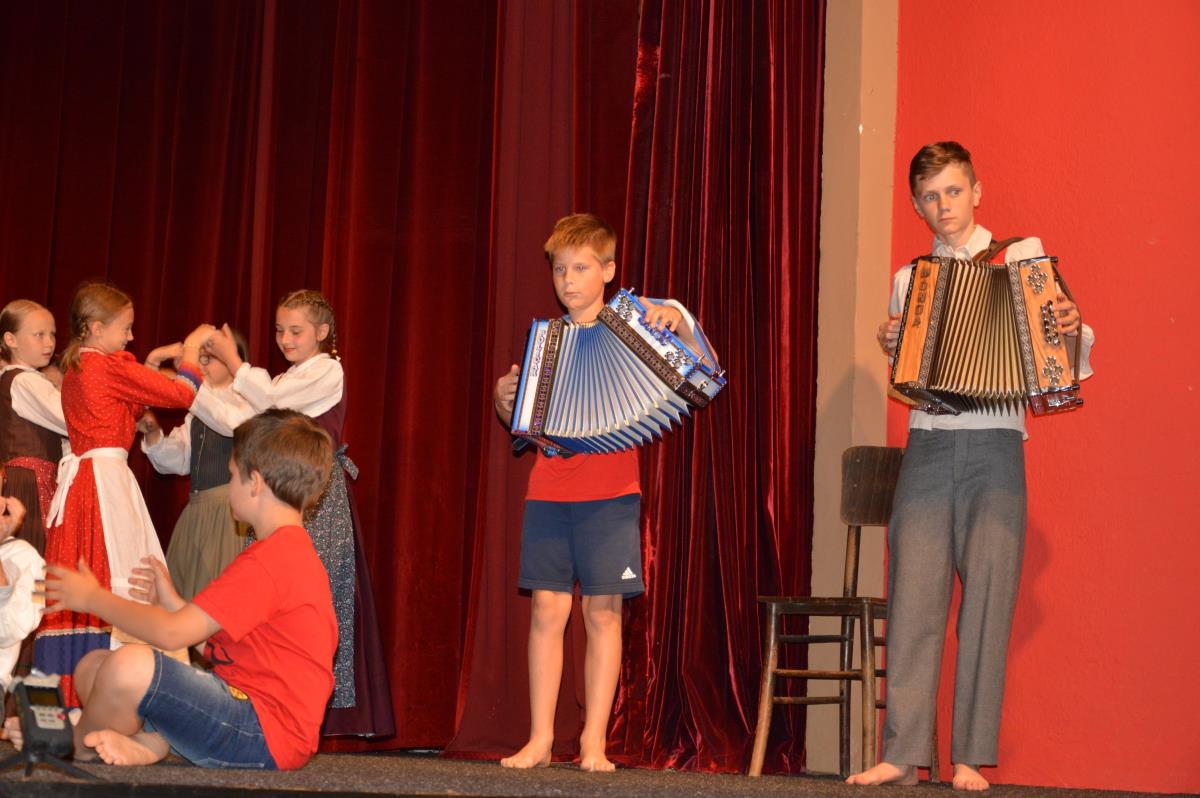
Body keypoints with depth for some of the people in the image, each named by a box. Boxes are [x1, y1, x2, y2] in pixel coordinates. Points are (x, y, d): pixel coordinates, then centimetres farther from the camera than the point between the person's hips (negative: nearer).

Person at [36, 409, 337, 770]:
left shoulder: (269, 559, -16)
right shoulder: (294, 551, 20)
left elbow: (171, 633, -17)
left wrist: (94, 599, -4)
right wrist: (172, 603, 19)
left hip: (265, 737, -11)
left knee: (130, 665, -30)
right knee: (92, 667, 14)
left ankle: (80, 753, -1)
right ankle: (149, 744, -13)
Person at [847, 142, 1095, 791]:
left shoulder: (1023, 256, 7)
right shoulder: (909, 280, 16)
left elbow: (1065, 358, 7)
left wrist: (1073, 330, -15)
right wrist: (890, 346, 1)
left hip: (995, 446, -2)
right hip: (928, 445, 2)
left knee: (987, 590, -7)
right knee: (914, 592, -6)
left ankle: (970, 759, -3)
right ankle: (902, 755, -5)